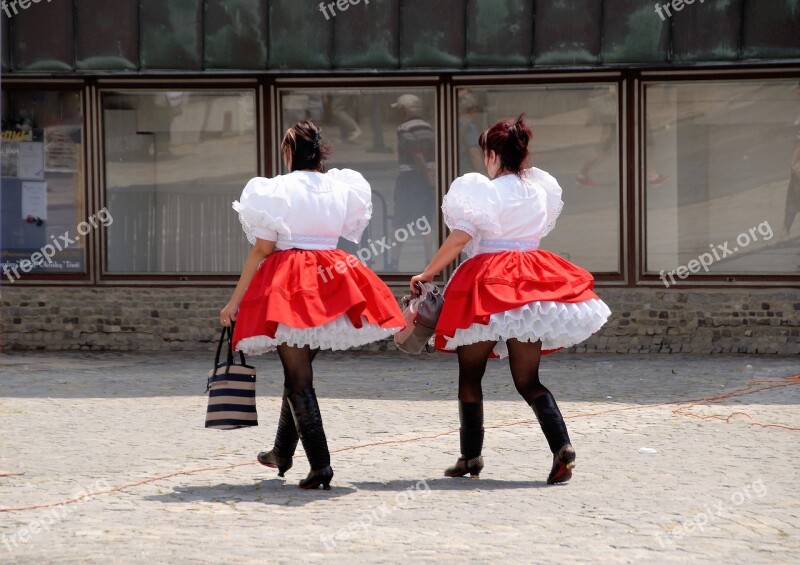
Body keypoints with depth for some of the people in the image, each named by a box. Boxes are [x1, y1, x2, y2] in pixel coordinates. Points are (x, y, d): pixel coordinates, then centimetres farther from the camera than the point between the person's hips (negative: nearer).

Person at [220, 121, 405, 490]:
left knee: (298, 378, -3)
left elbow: (261, 251, -8)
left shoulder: (276, 190, -6)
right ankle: (282, 452, 32)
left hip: (287, 283, -5)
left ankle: (320, 466, -12)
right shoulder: (342, 189, 8)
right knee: (298, 369, 22)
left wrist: (235, 301, -3)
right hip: (332, 281, 5)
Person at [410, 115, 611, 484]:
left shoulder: (483, 192, -5)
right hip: (533, 281, 5)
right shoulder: (540, 190, 12)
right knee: (527, 379, 4)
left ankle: (471, 457, 13)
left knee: (470, 375, 11)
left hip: (487, 285, -5)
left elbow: (460, 237, -14)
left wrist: (427, 273, -7)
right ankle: (562, 446, -18)